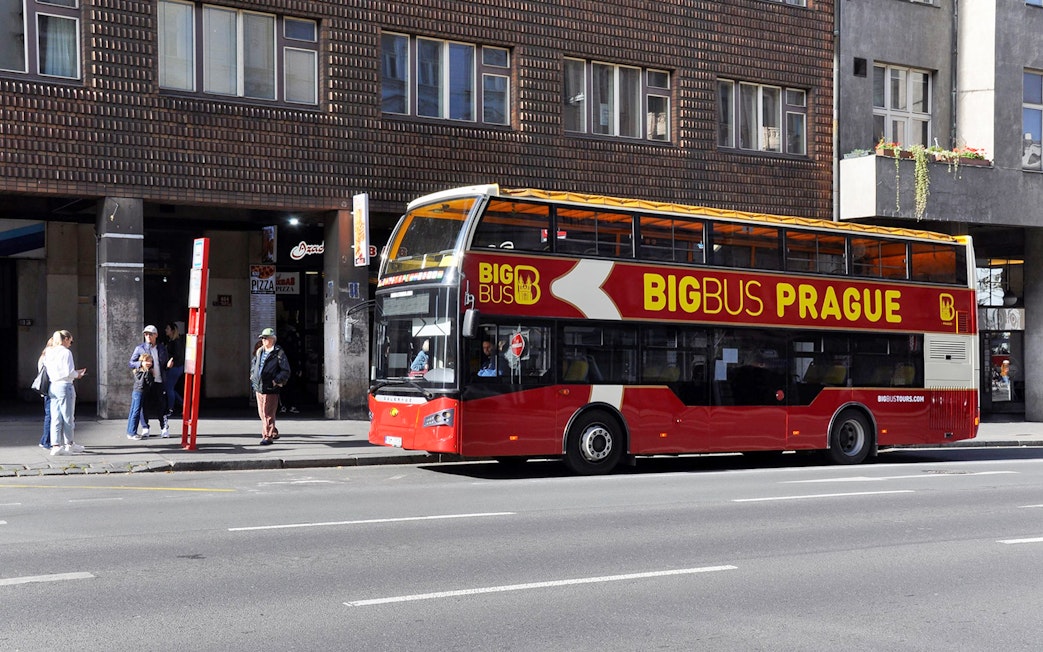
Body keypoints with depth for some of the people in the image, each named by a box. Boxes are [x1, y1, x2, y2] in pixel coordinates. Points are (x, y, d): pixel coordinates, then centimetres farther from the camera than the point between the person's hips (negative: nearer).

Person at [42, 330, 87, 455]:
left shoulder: (49, 352, 11)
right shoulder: (66, 352, -12)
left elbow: (49, 371, 14)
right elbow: (69, 373, -17)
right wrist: (77, 374, 4)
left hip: (53, 387, 7)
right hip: (64, 386, -7)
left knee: (55, 417, 6)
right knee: (68, 417, 6)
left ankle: (55, 445, 1)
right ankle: (69, 444, 16)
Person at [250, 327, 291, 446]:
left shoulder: (279, 353, -7)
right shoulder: (259, 351, 12)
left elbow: (286, 371, -8)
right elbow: (253, 364, 29)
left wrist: (276, 381, -16)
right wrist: (253, 377, 17)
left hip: (271, 388, -7)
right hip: (258, 387, 7)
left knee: (268, 413, -6)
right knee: (262, 413, 13)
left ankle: (268, 436, 0)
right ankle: (274, 433, 28)